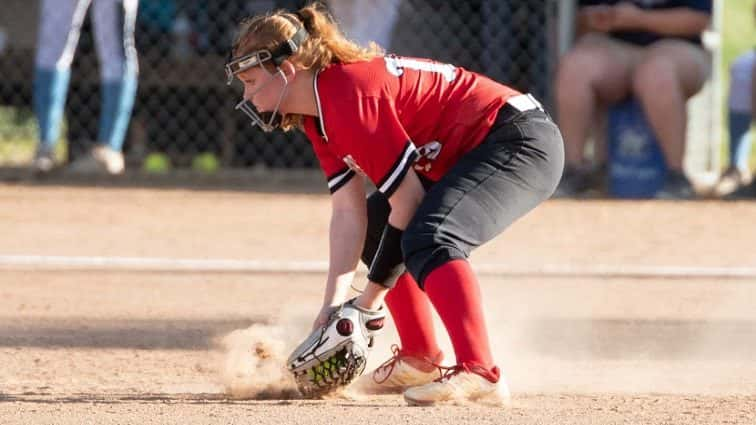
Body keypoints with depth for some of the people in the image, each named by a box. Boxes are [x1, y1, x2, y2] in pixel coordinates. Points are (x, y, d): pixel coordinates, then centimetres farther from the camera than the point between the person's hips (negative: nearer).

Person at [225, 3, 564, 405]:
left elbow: (408, 199, -23)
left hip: (521, 141, -11)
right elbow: (348, 213, 4)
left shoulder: (348, 98, -23)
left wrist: (370, 299, -17)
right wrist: (333, 305, -6)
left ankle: (479, 373, -38)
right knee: (374, 230, 19)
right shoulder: (318, 115, 7)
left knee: (428, 238, -31)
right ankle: (420, 360, 26)